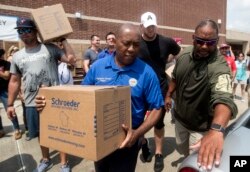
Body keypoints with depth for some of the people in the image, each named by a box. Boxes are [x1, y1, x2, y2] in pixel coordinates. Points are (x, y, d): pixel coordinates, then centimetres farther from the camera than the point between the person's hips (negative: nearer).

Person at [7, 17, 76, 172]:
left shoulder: (50, 48, -2)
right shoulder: (17, 56, 10)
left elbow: (72, 59, -11)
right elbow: (15, 81, 14)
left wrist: (63, 39, -7)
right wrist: (10, 104, 13)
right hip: (32, 103, 4)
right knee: (41, 134, 18)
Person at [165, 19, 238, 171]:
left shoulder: (219, 67, -32)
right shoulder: (184, 54, -11)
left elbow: (224, 98, -50)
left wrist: (217, 129, -67)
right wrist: (168, 95, 10)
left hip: (202, 126, -5)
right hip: (180, 117, 6)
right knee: (183, 149, 29)